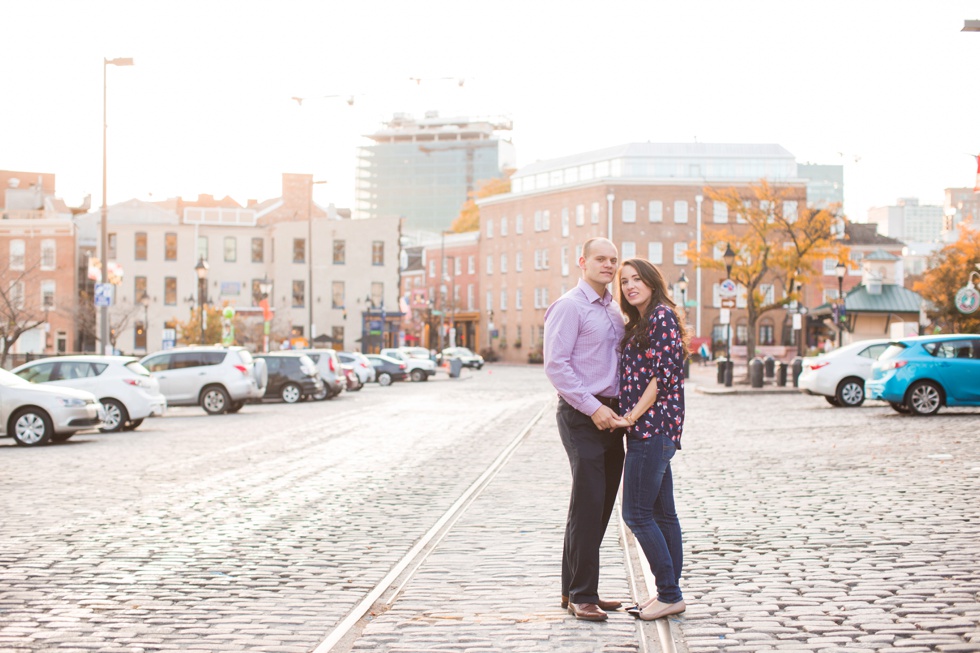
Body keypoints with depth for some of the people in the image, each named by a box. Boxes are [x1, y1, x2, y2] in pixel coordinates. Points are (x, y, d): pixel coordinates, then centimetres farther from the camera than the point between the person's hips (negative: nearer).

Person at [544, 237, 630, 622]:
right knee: (588, 504, -10)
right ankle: (581, 597, -4)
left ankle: (574, 590, 20)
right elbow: (556, 364, -15)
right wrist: (593, 408, -19)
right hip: (581, 416, -8)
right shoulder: (569, 307, -8)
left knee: (601, 505, 11)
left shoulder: (614, 311, 18)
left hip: (609, 414, 8)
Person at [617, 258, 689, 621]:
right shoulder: (638, 324, 20)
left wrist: (633, 415, -15)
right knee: (662, 513, 10)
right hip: (649, 430, 10)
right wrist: (630, 417, 9)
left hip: (653, 425, -10)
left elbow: (665, 373, -16)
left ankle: (670, 594, -5)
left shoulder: (662, 315, -9)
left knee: (636, 513, -9)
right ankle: (669, 593, 14)